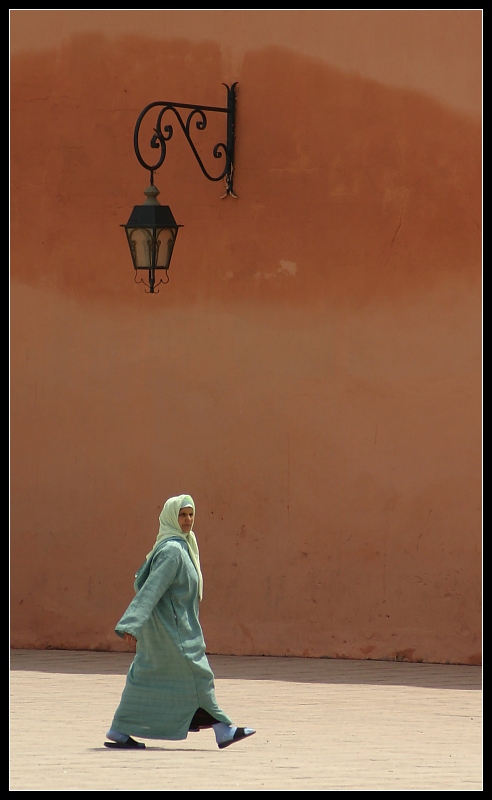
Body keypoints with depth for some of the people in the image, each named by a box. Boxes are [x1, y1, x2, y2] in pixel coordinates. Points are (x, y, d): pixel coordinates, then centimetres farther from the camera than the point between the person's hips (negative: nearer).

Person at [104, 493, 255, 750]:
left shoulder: (181, 546, 14)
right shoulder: (172, 550, -16)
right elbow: (152, 587, -24)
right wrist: (133, 624, -30)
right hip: (172, 626, -10)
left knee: (146, 677, 9)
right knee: (196, 673, -3)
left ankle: (120, 732, 9)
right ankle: (222, 730, 3)